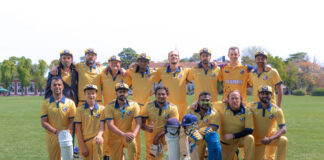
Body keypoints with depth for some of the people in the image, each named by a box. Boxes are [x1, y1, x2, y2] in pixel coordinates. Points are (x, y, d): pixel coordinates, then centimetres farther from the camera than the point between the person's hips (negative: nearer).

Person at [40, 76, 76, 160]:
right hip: (51, 137, 1)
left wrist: (67, 132, -21)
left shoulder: (70, 102, 2)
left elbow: (72, 121, -1)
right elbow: (44, 122, -3)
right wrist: (56, 131, -18)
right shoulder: (45, 103, 3)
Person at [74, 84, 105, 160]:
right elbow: (78, 129, 1)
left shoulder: (101, 108, 5)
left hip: (96, 139, -1)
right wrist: (82, 146, -6)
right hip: (85, 141, 1)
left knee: (98, 143, -31)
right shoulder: (80, 110, 4)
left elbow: (102, 125, -3)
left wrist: (99, 135, -26)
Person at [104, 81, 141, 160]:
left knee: (132, 144, -33)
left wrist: (134, 134, -35)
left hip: (128, 134, 0)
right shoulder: (110, 106, -11)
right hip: (115, 137, 0)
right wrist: (123, 135, -34)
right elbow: (110, 125, -20)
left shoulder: (134, 105, -8)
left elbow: (138, 123, -14)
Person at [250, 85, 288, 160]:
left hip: (269, 137, 0)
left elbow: (283, 129, -21)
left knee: (284, 140, -28)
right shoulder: (252, 107, -11)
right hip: (256, 139, 1)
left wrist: (270, 139, -34)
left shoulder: (277, 110, -13)